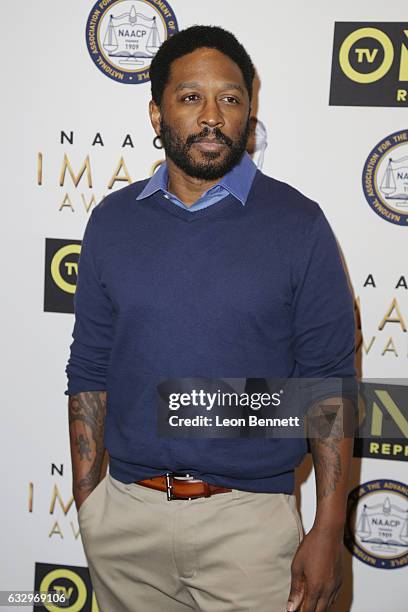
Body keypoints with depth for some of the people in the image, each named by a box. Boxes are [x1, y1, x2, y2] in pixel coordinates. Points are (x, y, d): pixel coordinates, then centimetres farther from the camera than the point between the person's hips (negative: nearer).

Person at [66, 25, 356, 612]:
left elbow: (329, 382, -5)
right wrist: (86, 499, 4)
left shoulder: (298, 223, -6)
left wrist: (330, 529, -7)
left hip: (249, 519, -2)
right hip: (126, 513, 3)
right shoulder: (113, 220, 2)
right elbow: (89, 369, 5)